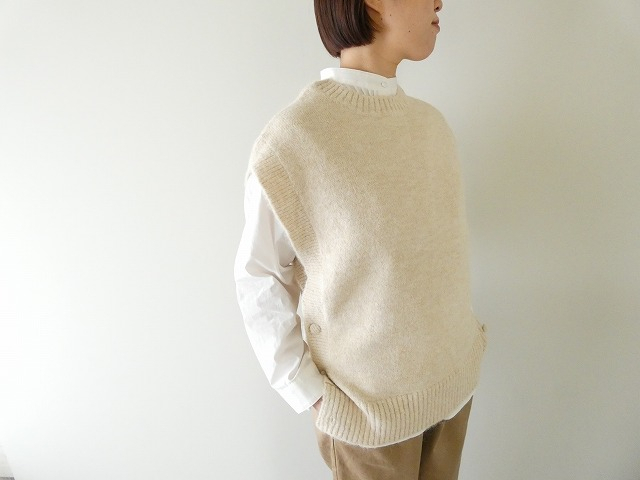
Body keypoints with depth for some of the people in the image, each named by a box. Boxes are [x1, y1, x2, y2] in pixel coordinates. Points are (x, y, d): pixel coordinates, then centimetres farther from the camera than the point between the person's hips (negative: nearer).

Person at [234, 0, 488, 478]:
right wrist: (306, 391, -12)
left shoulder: (432, 123, -1)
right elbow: (258, 277, -13)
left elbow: (444, 250, 7)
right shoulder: (293, 138, -19)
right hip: (368, 401, -5)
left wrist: (464, 341, 6)